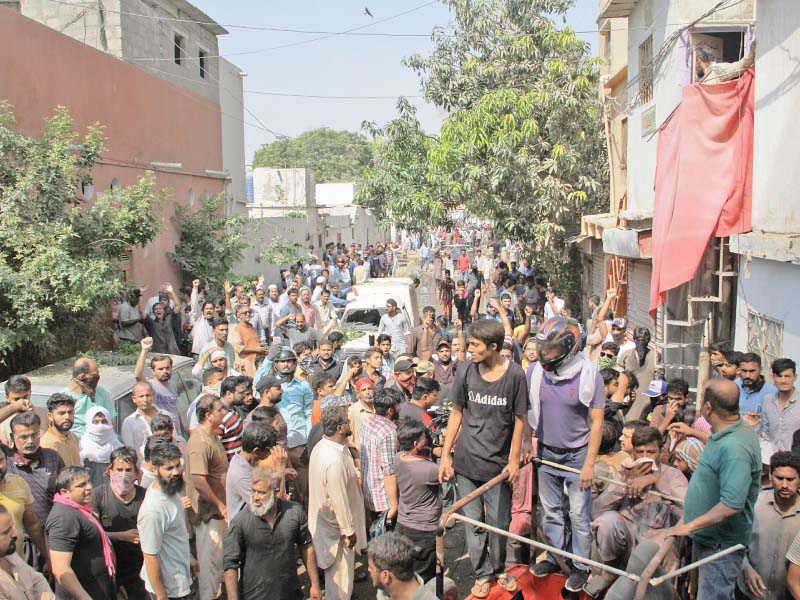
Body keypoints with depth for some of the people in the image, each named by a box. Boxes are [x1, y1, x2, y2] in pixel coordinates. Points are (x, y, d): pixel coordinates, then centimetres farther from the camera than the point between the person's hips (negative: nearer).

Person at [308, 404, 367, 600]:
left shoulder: (321, 446, -3)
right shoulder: (335, 460, -33)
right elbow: (339, 500, -27)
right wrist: (348, 531, -17)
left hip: (323, 521, 9)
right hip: (337, 526, -9)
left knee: (334, 571, 28)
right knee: (340, 574, 11)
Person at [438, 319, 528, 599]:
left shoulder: (515, 375, -10)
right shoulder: (466, 371, -5)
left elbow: (519, 420, -2)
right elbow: (457, 414, 3)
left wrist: (514, 460, -4)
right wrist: (445, 455, 3)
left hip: (498, 463, -1)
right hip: (466, 461, 2)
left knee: (499, 523, 9)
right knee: (473, 522, 10)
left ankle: (498, 568, 34)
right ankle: (482, 574, 29)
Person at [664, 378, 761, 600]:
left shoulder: (734, 448, -32)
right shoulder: (739, 431, 1)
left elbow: (731, 506, -35)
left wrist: (689, 526, -25)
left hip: (720, 545, -10)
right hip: (710, 538, 10)